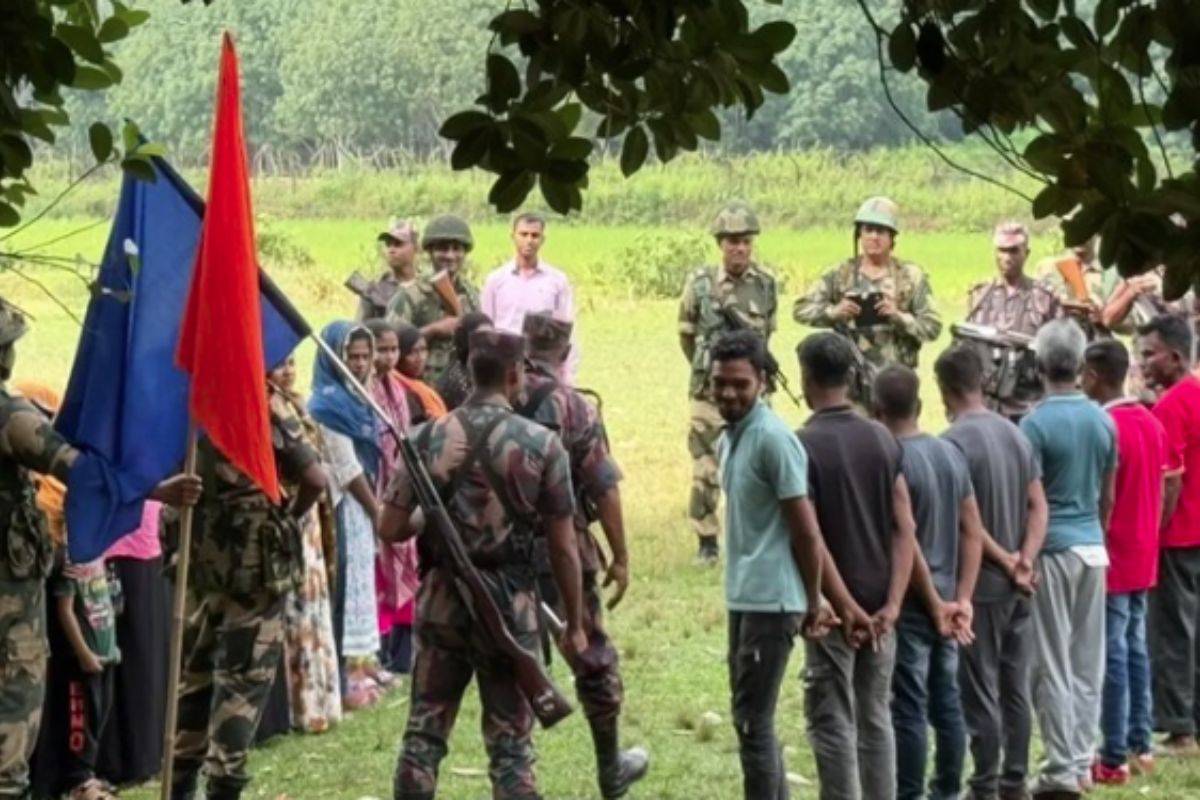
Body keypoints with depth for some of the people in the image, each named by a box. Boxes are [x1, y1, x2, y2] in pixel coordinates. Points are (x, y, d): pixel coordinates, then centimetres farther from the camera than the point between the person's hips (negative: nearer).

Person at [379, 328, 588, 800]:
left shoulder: (429, 438, -3)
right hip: (509, 603, -2)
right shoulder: (541, 444, -8)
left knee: (424, 733, 12)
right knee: (510, 745, 4)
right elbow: (563, 549, -5)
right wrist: (574, 624, 5)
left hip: (441, 599, 2)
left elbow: (390, 529, -3)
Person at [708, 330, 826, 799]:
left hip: (770, 601, -9)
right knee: (750, 719, 15)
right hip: (743, 598, 9)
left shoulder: (773, 439, -17)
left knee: (753, 723, -6)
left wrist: (812, 604, -10)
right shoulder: (730, 438, 12)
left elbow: (807, 532, -16)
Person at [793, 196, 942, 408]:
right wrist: (833, 312, -12)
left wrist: (899, 317, -19)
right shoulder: (841, 275, 6)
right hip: (851, 379, 1)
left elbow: (933, 326, -2)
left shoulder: (911, 277, 2)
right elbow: (801, 310, 6)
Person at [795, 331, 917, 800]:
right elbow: (905, 529, 0)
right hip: (877, 606, 6)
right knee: (876, 717, 14)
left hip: (834, 607, -5)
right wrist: (892, 603, -4)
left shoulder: (803, 446, -13)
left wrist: (845, 606, -15)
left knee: (833, 723, 1)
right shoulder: (883, 440, 4)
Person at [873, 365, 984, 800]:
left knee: (909, 709, -3)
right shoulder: (951, 454, 7)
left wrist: (936, 603, -11)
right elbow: (972, 531, 7)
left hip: (911, 603, -8)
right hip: (945, 600, 8)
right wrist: (962, 599, 5)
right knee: (947, 702, 13)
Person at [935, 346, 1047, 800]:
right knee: (1015, 686, 12)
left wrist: (1007, 563, -11)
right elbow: (1038, 506, 5)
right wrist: (1025, 560, -5)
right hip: (1016, 584, 7)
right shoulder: (1016, 434, 8)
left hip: (981, 583, -7)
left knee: (980, 691, 0)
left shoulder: (954, 442, -15)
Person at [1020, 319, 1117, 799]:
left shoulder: (1036, 425, -12)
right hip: (1093, 548, 6)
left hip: (1052, 549, -6)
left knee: (1052, 666, -1)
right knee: (1088, 663, 10)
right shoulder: (1104, 422, 5)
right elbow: (1107, 498, 12)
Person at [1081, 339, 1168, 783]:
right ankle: (1140, 746, 19)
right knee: (1136, 650, 14)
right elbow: (1157, 493, 13)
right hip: (1143, 559, 8)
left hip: (1111, 560, -8)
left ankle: (1115, 759, -1)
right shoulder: (1152, 424, 7)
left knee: (1112, 656, -4)